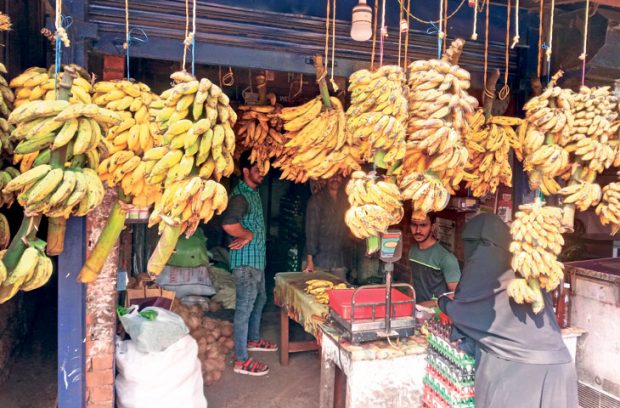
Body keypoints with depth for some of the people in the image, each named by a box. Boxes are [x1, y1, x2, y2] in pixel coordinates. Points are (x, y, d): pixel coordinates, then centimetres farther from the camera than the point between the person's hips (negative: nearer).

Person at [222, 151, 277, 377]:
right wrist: (248, 235, -20)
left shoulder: (253, 192, 12)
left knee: (259, 299, 23)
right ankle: (241, 360, 6)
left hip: (257, 258, 10)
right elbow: (228, 224, -37)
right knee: (244, 307, -3)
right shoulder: (240, 195, -20)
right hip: (246, 260, -10)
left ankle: (253, 340, 42)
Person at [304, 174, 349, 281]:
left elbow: (349, 229, 11)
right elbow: (311, 230, -7)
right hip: (320, 260, -3)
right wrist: (310, 260, -12)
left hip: (339, 261, 3)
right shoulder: (316, 200, -2)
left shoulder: (345, 201, 9)